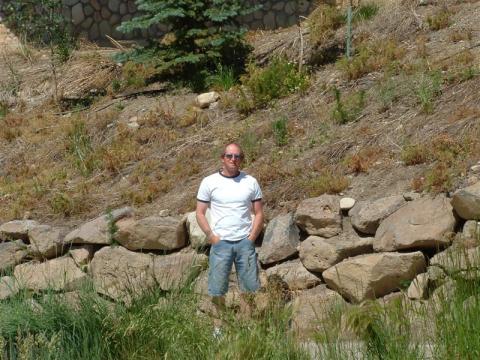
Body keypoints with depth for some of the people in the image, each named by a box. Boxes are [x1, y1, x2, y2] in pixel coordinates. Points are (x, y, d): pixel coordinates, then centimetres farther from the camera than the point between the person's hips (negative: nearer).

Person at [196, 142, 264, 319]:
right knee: (217, 290, -1)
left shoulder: (251, 182, 7)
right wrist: (211, 236, -7)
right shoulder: (209, 182, 2)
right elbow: (200, 213, 4)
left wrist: (251, 238, -2)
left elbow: (259, 213, 9)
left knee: (251, 288, 1)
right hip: (220, 243, -1)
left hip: (245, 243, 1)